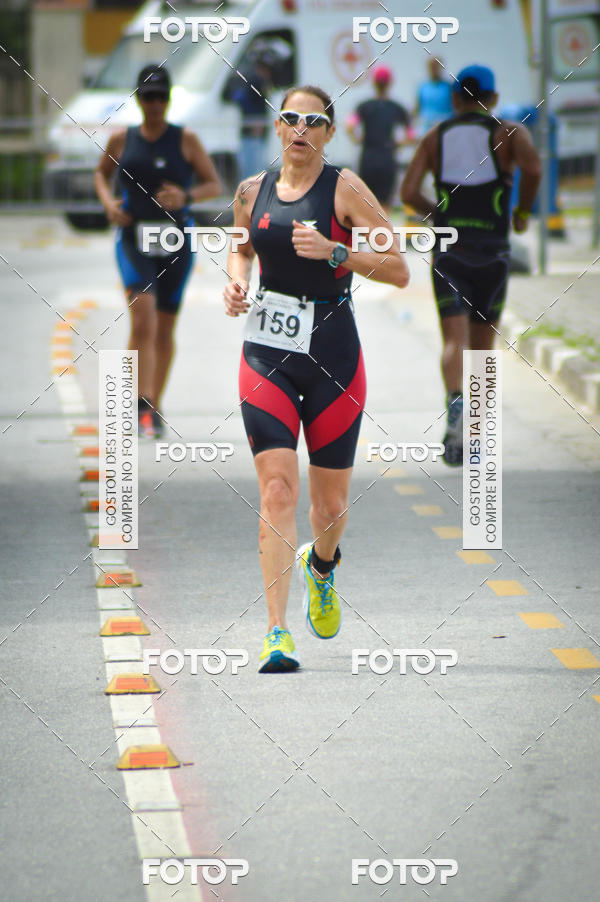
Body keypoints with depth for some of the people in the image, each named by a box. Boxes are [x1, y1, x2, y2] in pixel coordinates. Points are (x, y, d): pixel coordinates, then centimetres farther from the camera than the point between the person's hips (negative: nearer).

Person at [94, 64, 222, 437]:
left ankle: (155, 409, 25)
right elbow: (102, 173, 23)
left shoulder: (186, 140, 0)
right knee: (143, 316, -21)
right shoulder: (121, 140, 5)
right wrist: (108, 202, 2)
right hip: (134, 239, 0)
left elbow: (215, 185, 2)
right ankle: (142, 405, -24)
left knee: (165, 328, 9)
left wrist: (186, 197, -18)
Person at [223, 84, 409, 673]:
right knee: (276, 489, -14)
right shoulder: (251, 193, 7)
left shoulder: (344, 189, -4)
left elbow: (399, 271, -6)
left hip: (332, 352, -1)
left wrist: (333, 251, -19)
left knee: (331, 502, 8)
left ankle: (321, 564, 46)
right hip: (266, 353, 1)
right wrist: (236, 281, 6)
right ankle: (276, 633, -15)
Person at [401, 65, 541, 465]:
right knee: (482, 344, 13)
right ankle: (468, 437, 14)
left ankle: (457, 402, -40)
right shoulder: (509, 132, 2)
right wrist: (522, 211, -1)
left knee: (454, 341, -9)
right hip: (491, 252, 0)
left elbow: (408, 192, 1)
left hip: (447, 252, 0)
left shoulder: (435, 136, 9)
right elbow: (533, 167, -19)